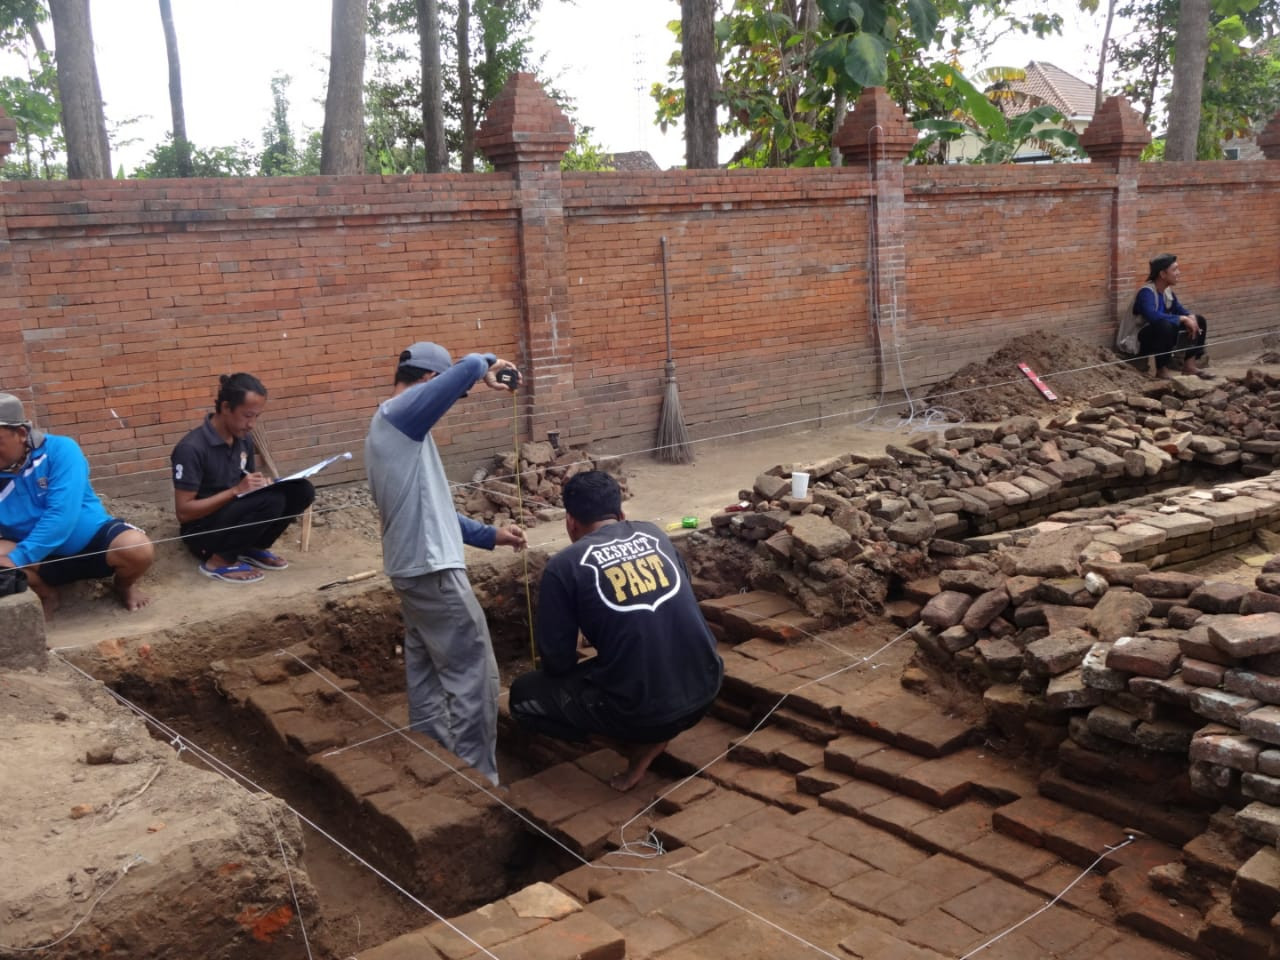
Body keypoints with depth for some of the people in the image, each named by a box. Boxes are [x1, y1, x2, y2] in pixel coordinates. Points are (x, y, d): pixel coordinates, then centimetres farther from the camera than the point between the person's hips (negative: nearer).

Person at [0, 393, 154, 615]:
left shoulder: (60, 450, -16)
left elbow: (61, 515, -27)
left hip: (92, 540, -2)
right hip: (44, 558, 2)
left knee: (138, 549, -31)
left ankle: (124, 585, 6)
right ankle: (45, 595, 2)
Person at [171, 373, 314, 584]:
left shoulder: (244, 439, 1)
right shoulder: (192, 448, -21)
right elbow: (183, 511, -20)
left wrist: (263, 485, -11)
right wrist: (235, 491, -26)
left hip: (235, 516, 7)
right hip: (201, 531, -7)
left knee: (301, 491, -12)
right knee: (271, 501, -31)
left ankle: (253, 548, 4)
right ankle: (219, 560, -12)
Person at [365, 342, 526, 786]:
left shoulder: (388, 428, 17)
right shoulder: (399, 413, -12)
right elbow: (468, 368, -25)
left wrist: (490, 536, 19)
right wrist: (488, 365, -2)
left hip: (413, 568, 10)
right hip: (433, 569, -10)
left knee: (427, 678, 16)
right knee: (473, 676, -3)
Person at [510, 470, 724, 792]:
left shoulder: (563, 566, -5)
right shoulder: (656, 536, 10)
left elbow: (557, 662, -2)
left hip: (639, 709, -5)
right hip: (705, 689, 6)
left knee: (523, 696, 16)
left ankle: (640, 740, 5)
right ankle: (651, 733, 18)